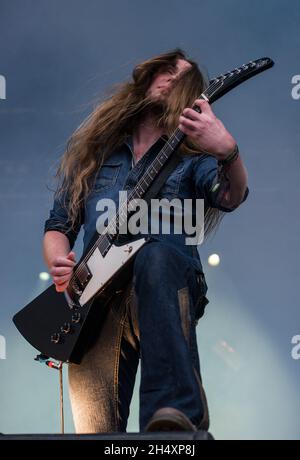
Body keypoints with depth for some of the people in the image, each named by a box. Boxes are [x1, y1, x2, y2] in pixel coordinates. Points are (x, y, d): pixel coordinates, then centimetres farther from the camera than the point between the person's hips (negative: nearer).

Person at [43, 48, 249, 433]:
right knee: (96, 428, -22)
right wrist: (59, 263, -2)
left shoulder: (192, 155, 11)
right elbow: (58, 226, 23)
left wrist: (227, 152, -36)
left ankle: (177, 415, -48)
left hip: (166, 289, -2)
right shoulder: (93, 152, 21)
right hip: (94, 301, 3)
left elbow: (230, 196, -12)